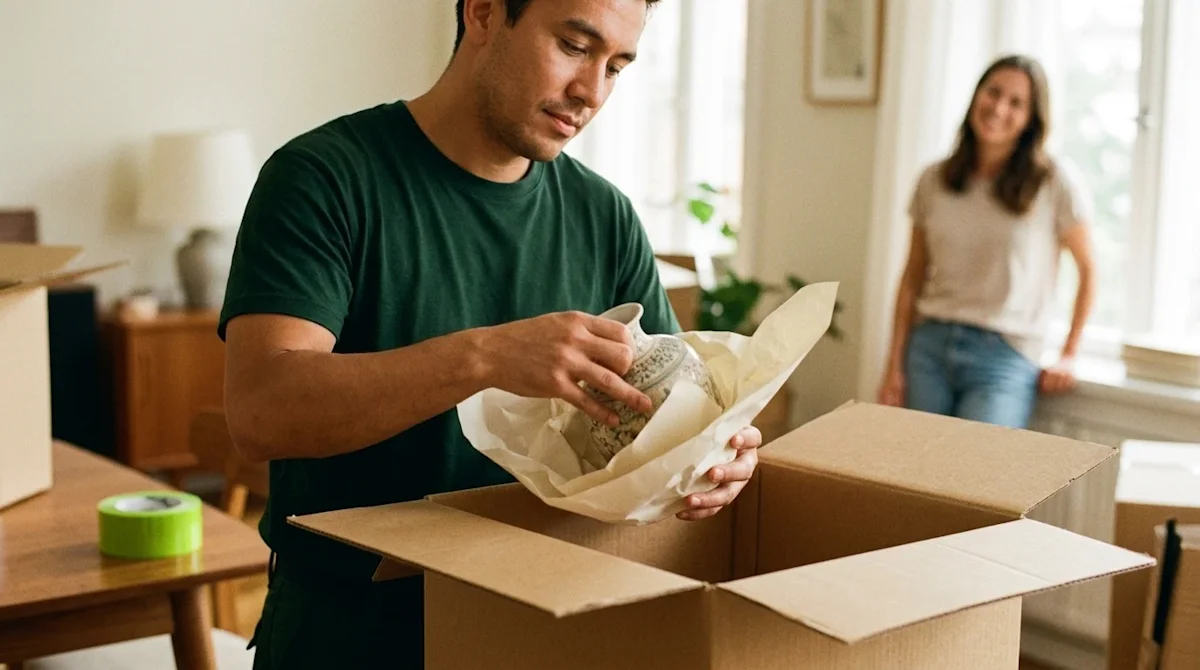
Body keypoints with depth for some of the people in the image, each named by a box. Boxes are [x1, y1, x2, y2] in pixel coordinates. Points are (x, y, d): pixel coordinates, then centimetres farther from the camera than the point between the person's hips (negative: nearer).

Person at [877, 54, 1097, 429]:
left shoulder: (1053, 185, -3)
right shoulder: (934, 181, 6)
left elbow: (1088, 270, 6)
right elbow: (913, 278, 10)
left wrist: (1068, 356, 5)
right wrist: (894, 366, 6)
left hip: (1004, 356, -3)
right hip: (929, 346, 3)